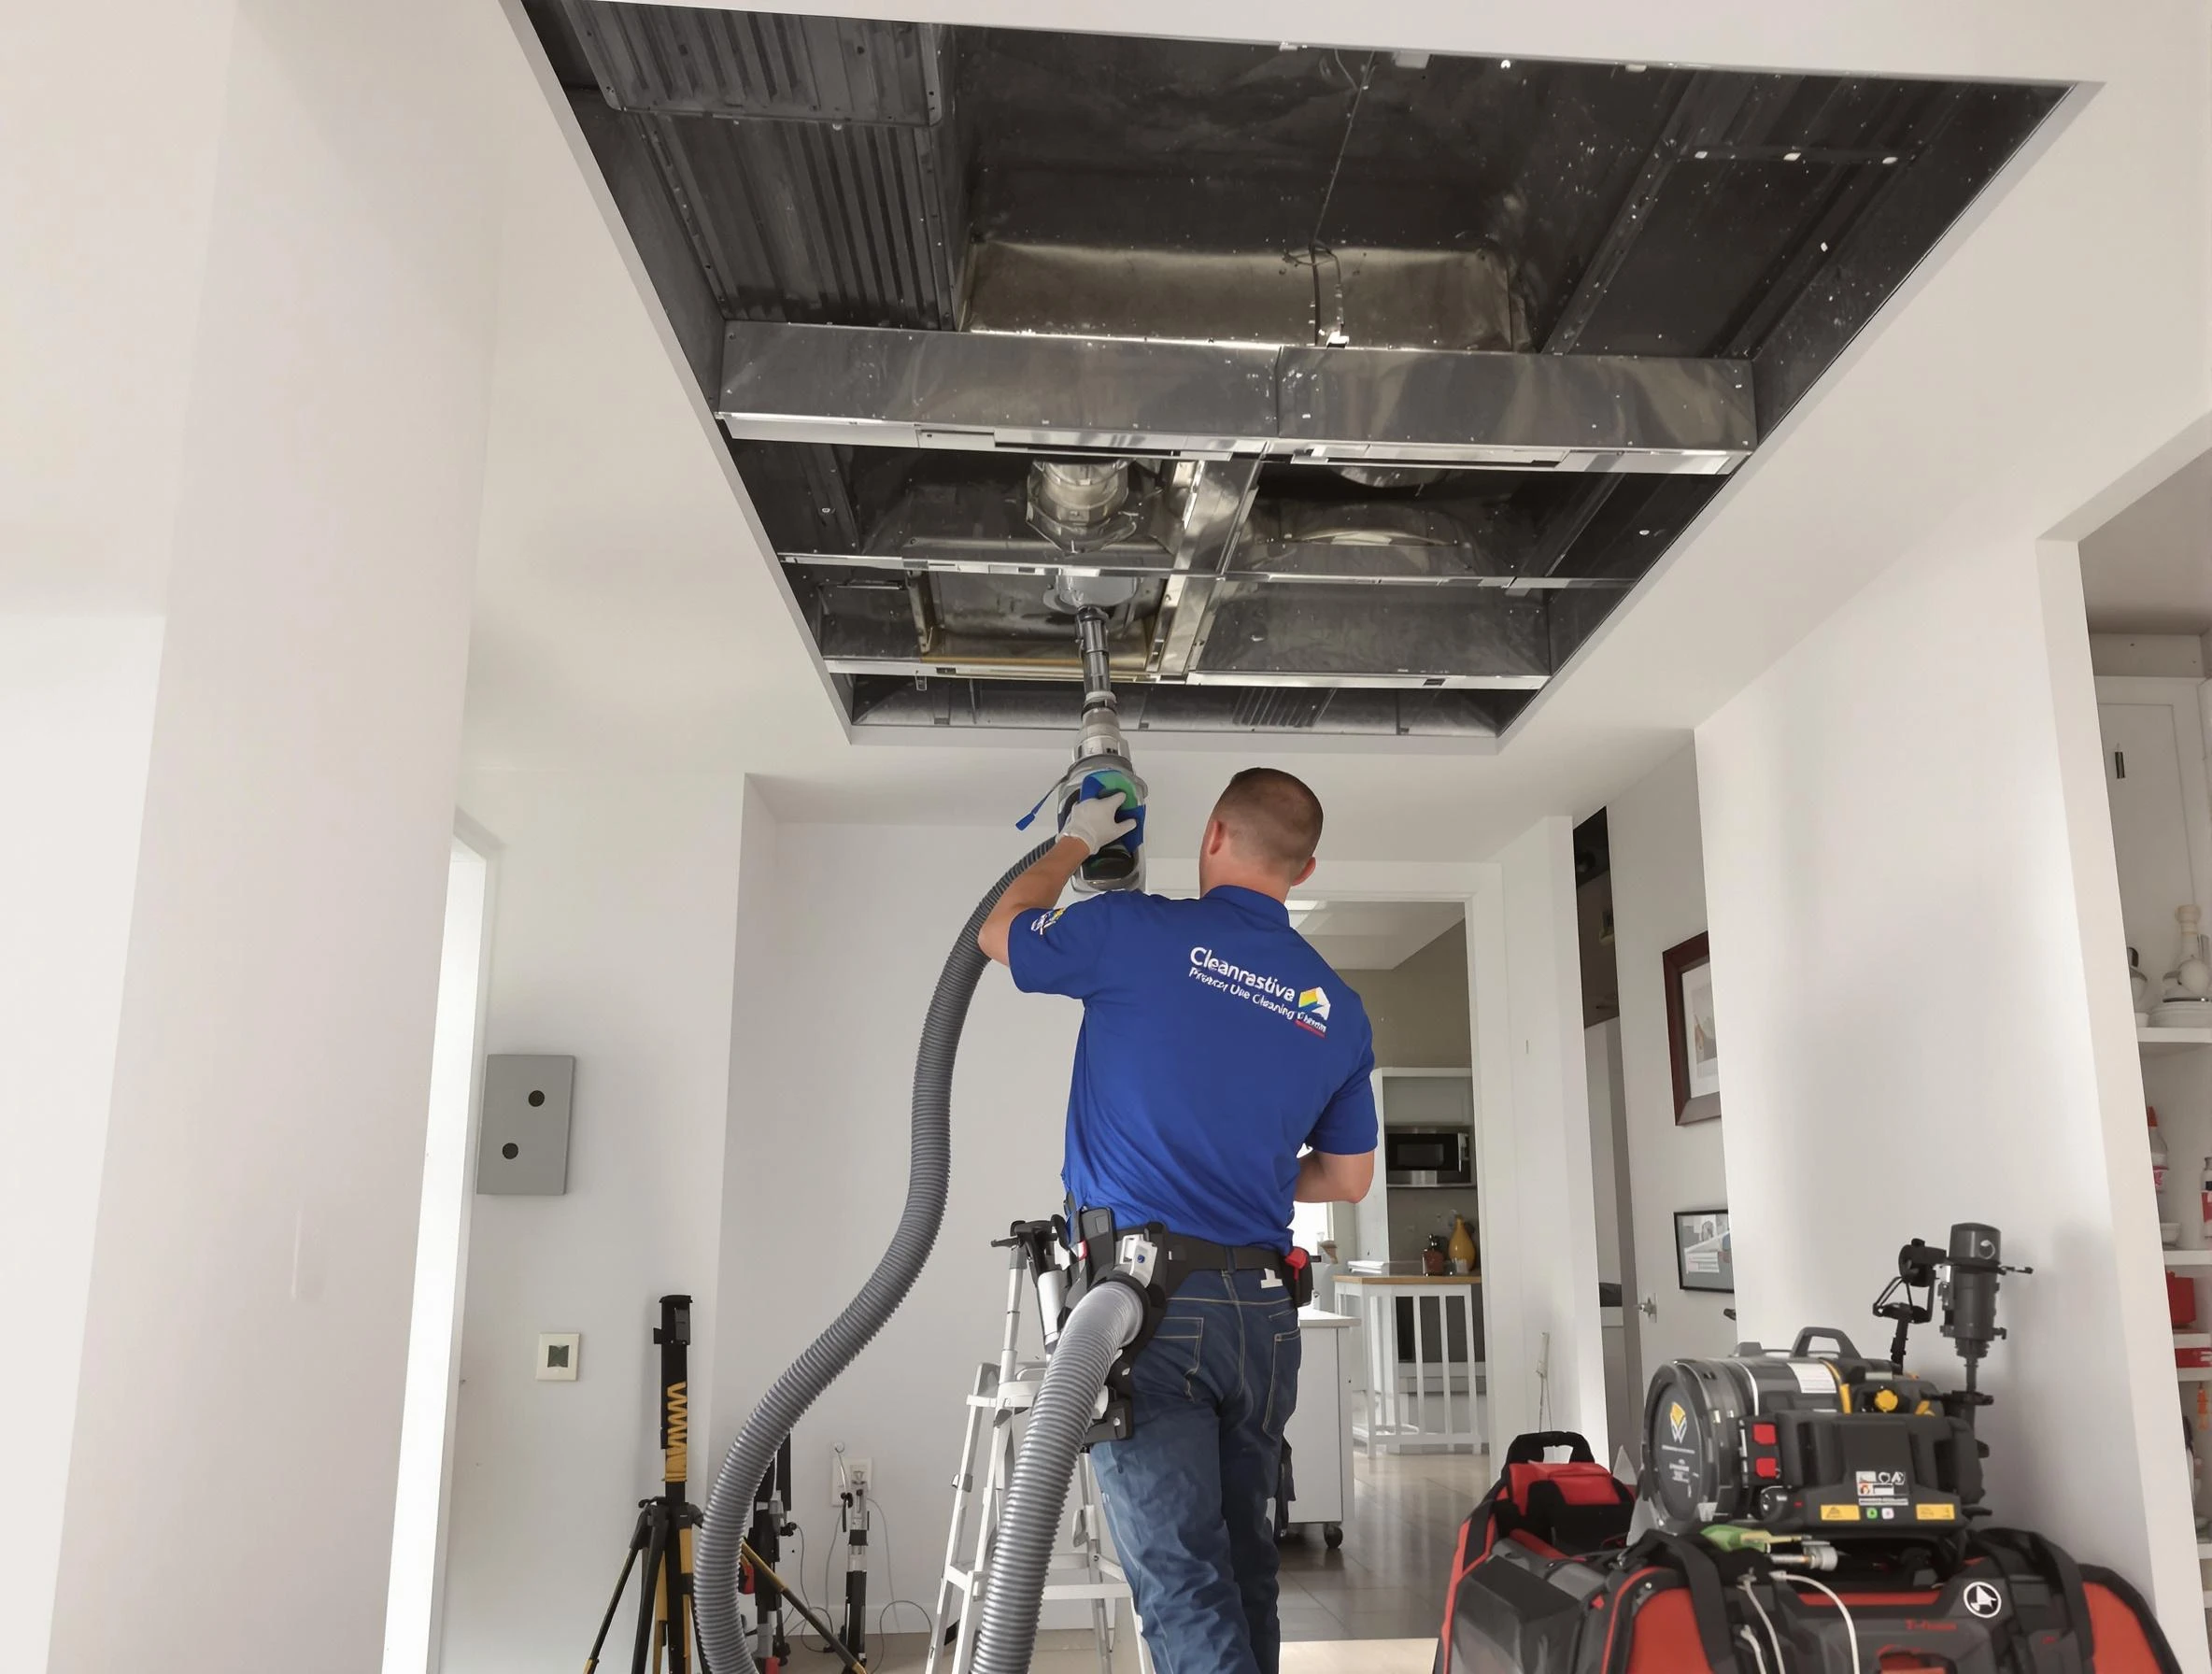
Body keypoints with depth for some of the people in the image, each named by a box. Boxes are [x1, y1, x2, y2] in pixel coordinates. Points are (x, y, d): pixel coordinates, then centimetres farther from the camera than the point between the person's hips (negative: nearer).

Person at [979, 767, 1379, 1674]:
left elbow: (1001, 933, 15)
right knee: (1243, 1563, 19)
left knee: (1182, 1579, -5)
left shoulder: (1135, 931, -5)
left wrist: (1076, 843, 29)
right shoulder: (1338, 1008, 9)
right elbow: (1348, 1179, 17)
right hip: (1261, 1310, 5)